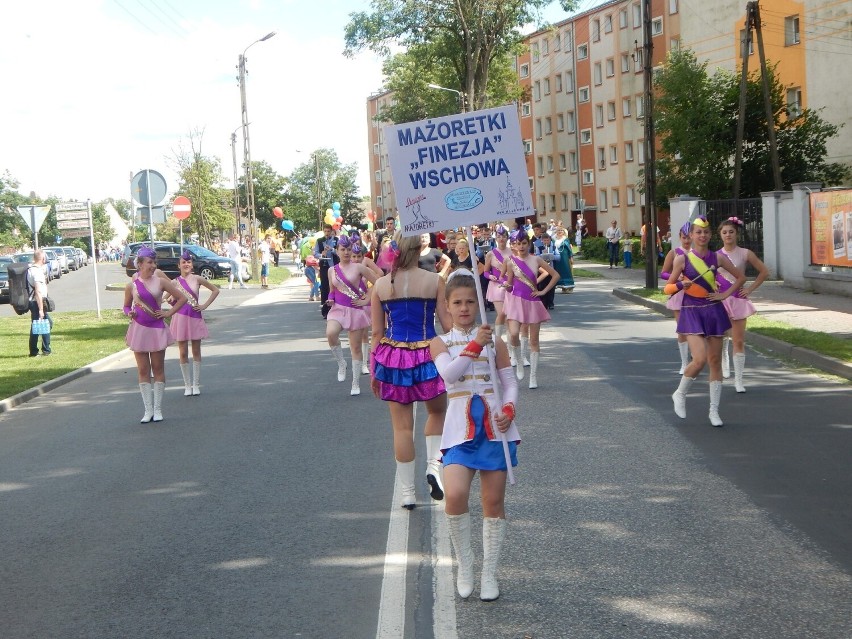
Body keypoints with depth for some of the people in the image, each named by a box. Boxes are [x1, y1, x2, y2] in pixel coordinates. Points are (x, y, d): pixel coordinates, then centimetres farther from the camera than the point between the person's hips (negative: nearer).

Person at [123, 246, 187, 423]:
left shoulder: (160, 281, -1)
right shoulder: (131, 286, 1)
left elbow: (182, 298, 4)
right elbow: (126, 306, 14)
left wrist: (169, 313, -3)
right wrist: (130, 313, -7)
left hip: (157, 329, 0)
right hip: (138, 329, 1)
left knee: (158, 369, 3)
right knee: (143, 371, 2)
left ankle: (157, 409, 10)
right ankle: (148, 410, 8)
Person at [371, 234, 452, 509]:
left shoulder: (380, 285, 0)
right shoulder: (434, 281, -6)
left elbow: (377, 332, 2)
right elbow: (447, 322, -3)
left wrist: (373, 369, 10)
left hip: (392, 356, 1)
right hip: (427, 355, -1)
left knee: (402, 426, 8)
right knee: (437, 412, 23)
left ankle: (407, 492, 13)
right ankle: (433, 465, 3)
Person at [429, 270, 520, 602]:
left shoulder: (494, 341, 10)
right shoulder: (440, 343, 7)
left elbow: (510, 381, 8)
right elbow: (448, 373, -12)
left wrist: (509, 410, -9)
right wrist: (474, 346, -20)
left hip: (494, 424, 2)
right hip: (461, 425, -1)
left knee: (494, 500, 4)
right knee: (455, 494, -20)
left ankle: (489, 573, 17)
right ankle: (464, 565, 2)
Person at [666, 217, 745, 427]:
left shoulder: (717, 258, 3)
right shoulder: (682, 259, -4)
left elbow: (740, 277, 13)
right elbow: (668, 288, 0)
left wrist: (725, 294, 2)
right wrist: (680, 285, -20)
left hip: (714, 311, 3)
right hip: (692, 313, -3)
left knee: (715, 361, 5)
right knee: (700, 359, -19)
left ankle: (714, 410, 13)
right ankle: (680, 394, 7)